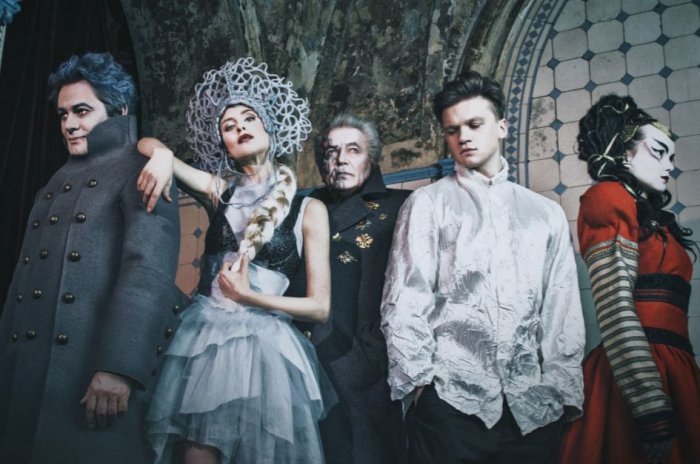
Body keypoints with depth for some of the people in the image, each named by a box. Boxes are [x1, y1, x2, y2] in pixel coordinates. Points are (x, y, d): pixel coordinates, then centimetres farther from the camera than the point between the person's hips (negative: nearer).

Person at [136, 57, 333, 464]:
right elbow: (147, 144, 9)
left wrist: (250, 296, -11)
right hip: (203, 339, 2)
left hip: (264, 346, -2)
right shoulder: (221, 193, 7)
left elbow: (320, 307, -4)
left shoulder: (308, 209, -2)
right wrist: (162, 155, -13)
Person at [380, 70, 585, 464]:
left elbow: (563, 309, 11)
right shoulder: (428, 204, 6)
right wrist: (419, 380, -8)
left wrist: (564, 390, 4)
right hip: (449, 401, -2)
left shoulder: (547, 214, 14)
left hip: (534, 407, 3)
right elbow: (403, 300, -1)